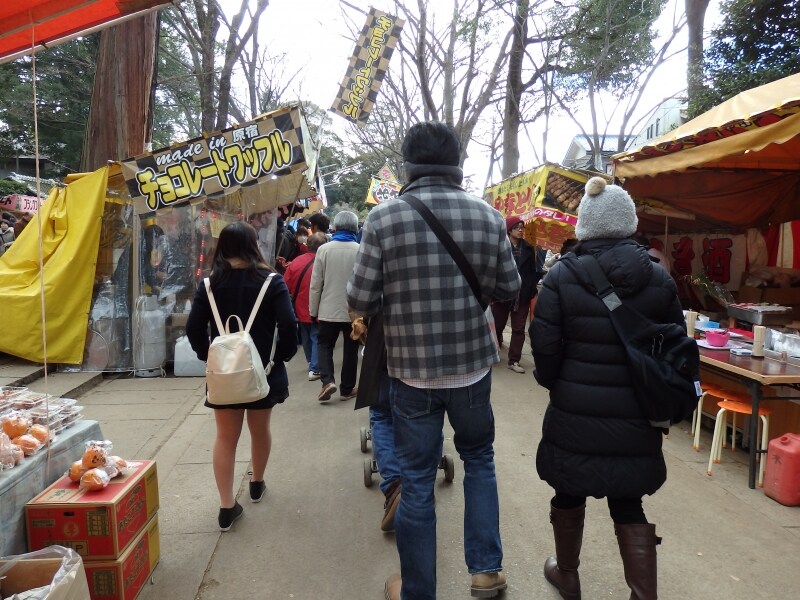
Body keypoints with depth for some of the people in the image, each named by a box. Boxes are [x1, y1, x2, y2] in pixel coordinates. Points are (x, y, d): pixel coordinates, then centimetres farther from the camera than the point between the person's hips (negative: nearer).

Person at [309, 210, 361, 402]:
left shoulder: (324, 249, -7)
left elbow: (315, 284, -4)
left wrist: (313, 310, 5)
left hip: (329, 309, 0)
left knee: (324, 343, 16)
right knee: (350, 349, 12)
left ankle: (327, 381, -1)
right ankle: (347, 388, 20)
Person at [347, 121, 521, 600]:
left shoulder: (384, 218, -12)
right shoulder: (489, 216, -5)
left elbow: (360, 302, -9)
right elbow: (510, 289, 3)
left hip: (412, 372, -2)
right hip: (472, 366, 2)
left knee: (417, 483, 12)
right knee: (480, 460, 25)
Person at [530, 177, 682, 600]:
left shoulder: (562, 276, -11)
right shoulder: (659, 279, -3)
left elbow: (545, 346, -12)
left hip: (575, 411, -2)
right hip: (635, 415, 2)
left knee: (569, 495, 20)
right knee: (629, 505, 16)